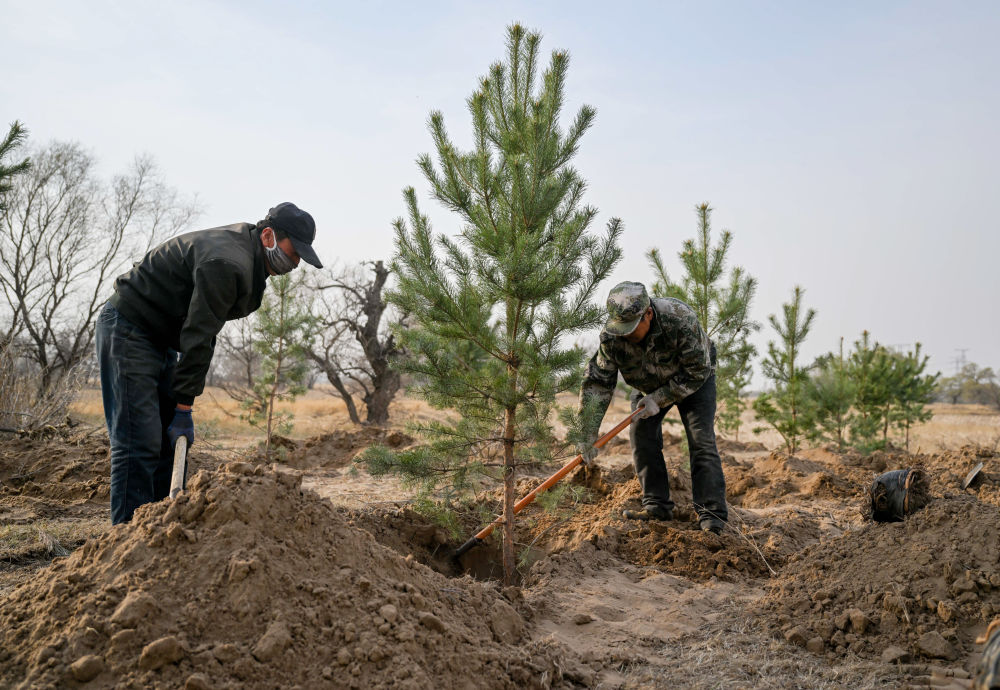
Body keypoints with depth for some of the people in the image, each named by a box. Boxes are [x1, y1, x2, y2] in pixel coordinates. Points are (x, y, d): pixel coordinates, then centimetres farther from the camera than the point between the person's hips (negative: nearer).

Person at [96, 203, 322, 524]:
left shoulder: (247, 257, 8)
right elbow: (197, 337, -25)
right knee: (139, 443, -13)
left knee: (172, 440, 9)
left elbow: (203, 331, 12)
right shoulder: (226, 262, -25)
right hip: (127, 329, -10)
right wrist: (184, 406, -20)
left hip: (160, 338, 10)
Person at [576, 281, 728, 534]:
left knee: (701, 439, -15)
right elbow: (597, 383, -23)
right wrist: (588, 434, -27)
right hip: (648, 384, 4)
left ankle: (712, 514, -12)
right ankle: (657, 506, 3)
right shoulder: (611, 336, -28)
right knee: (641, 435, -8)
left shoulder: (680, 319, -38)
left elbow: (698, 370, -28)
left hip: (693, 381, -4)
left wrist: (660, 399, -29)